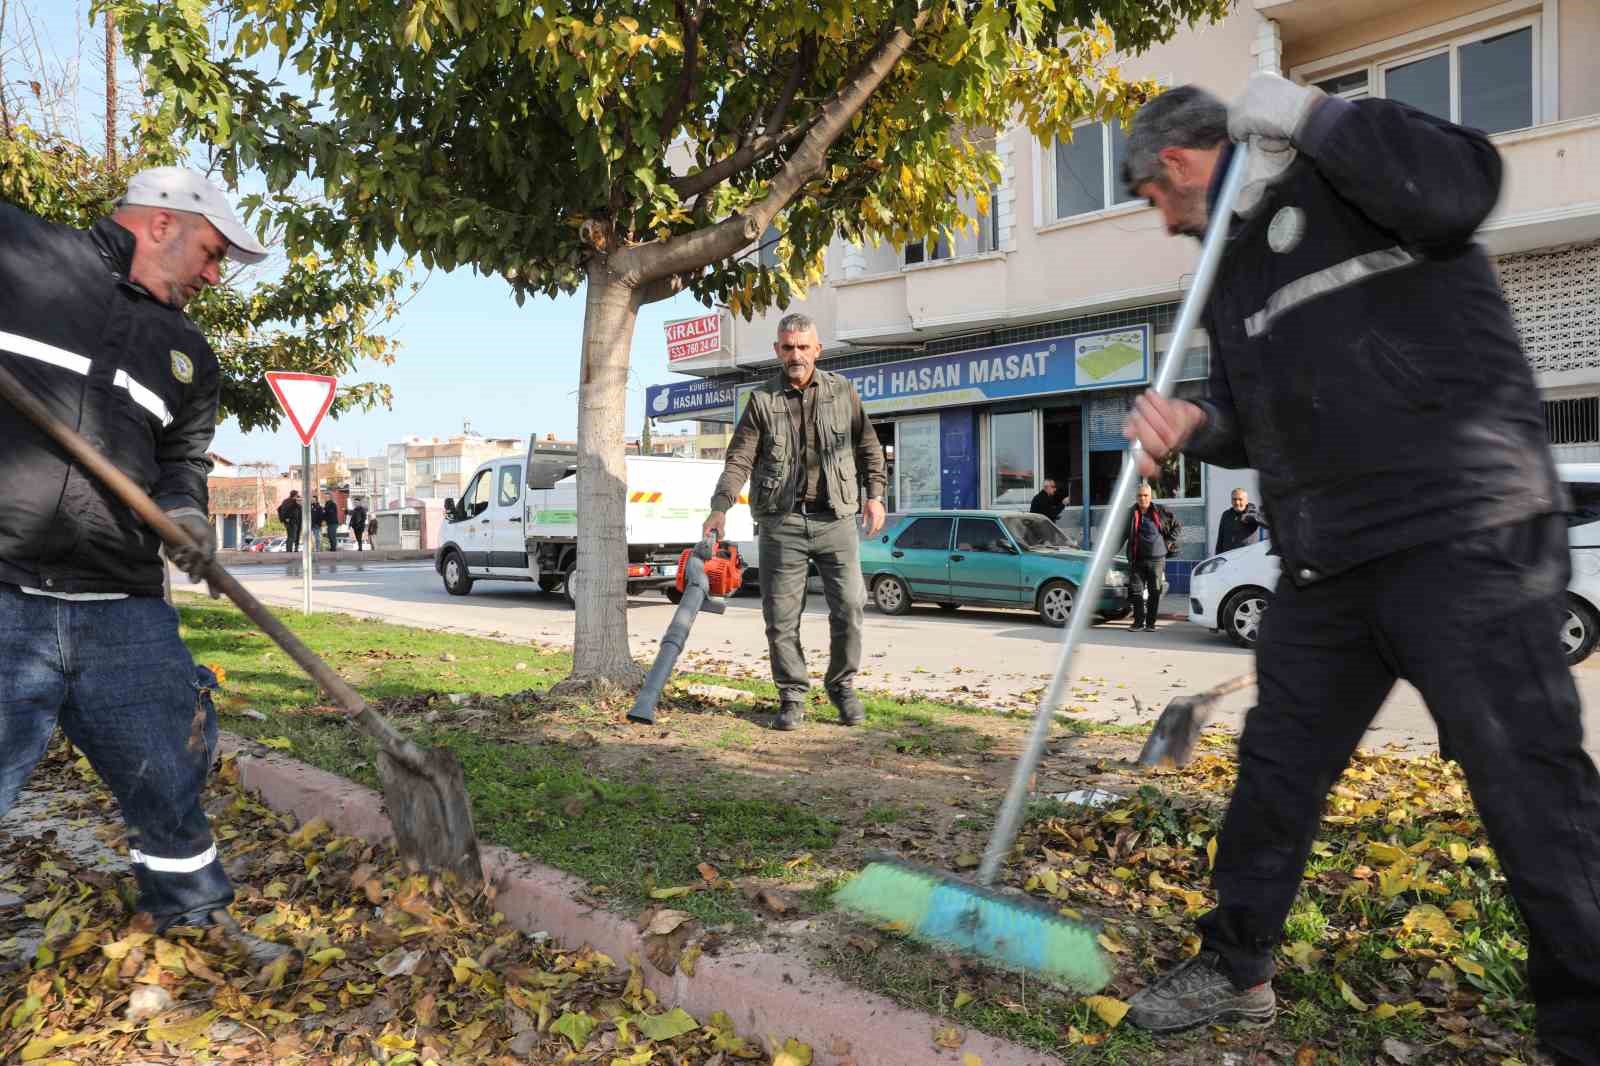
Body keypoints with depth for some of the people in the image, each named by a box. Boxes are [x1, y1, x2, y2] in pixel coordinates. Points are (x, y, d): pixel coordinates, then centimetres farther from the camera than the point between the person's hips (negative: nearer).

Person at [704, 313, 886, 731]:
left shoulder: (842, 391, 9)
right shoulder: (762, 400, 5)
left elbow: (868, 447, 15)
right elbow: (739, 460, 0)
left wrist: (875, 494, 5)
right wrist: (720, 507, -13)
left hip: (836, 518, 1)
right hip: (781, 521, 0)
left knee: (849, 606, -2)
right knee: (781, 616, 1)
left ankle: (842, 685, 18)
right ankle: (792, 696, 15)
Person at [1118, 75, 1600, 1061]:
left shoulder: (1343, 169, 0)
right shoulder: (1233, 273, 20)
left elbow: (1460, 192, -22)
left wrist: (1309, 113, -13)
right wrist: (1196, 425, 0)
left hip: (1466, 536, -8)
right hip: (1328, 567, 8)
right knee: (1277, 768, 13)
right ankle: (1237, 970, 30)